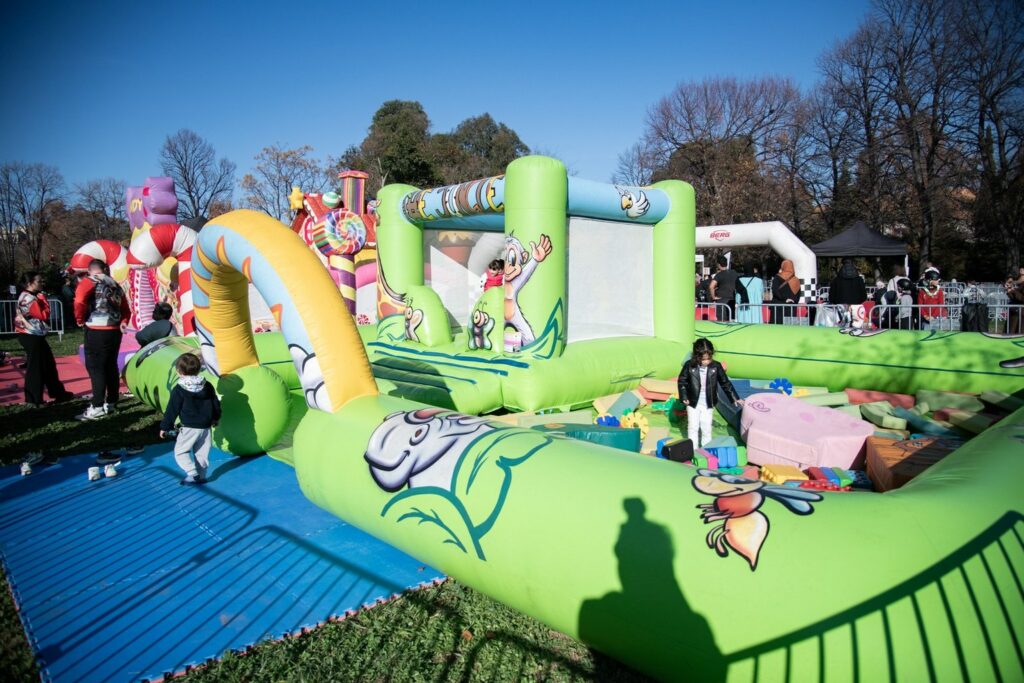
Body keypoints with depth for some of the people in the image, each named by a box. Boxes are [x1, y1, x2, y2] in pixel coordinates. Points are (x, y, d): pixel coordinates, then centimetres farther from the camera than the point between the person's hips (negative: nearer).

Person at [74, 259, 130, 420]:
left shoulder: (89, 281, -4)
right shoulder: (115, 285, 17)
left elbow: (79, 300, -21)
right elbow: (125, 308, 17)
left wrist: (80, 319, -7)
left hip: (96, 332, -6)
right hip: (115, 331, 6)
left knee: (95, 368, -4)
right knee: (111, 367, 13)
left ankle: (97, 407, -6)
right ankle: (111, 403, 20)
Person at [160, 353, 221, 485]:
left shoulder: (179, 390, -11)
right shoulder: (207, 386, 5)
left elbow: (172, 410, -7)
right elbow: (216, 404, 14)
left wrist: (165, 427, 4)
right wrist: (216, 418, 29)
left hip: (189, 427, -5)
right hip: (206, 426, 6)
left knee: (180, 451, 5)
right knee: (202, 452, 14)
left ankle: (192, 473, -7)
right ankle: (201, 476, 19)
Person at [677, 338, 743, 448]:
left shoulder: (716, 366, -11)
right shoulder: (689, 365, -15)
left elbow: (725, 383, -1)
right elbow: (682, 381, -4)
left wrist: (735, 398, 1)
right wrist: (684, 397, -10)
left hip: (708, 404, 1)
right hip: (693, 403, -1)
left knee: (706, 428, 10)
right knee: (693, 427, 8)